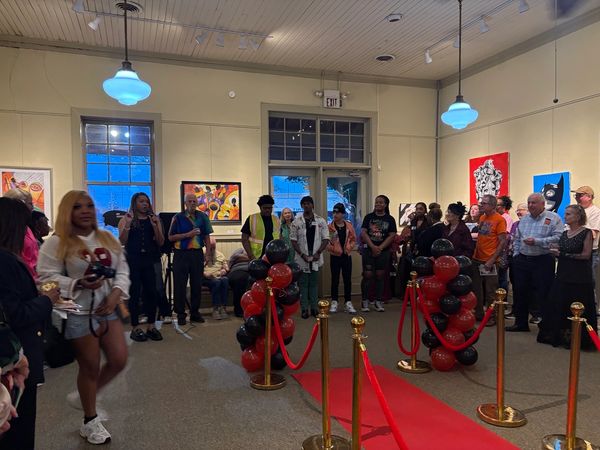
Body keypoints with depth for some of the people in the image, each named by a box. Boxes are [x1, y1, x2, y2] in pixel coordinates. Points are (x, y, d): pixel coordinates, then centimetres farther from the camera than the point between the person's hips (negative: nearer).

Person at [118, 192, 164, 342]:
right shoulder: (126, 219, 4)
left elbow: (161, 242, 3)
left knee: (151, 293, 2)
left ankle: (151, 326, 13)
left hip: (150, 261, 2)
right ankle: (135, 328, 9)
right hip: (132, 261, -2)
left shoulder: (154, 219, 9)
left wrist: (155, 226, -11)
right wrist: (128, 225, -16)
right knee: (134, 293, 0)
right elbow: (122, 242, -5)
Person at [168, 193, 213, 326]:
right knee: (180, 285, 1)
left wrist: (208, 252, 2)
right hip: (181, 254, -3)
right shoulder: (178, 217, 0)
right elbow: (171, 237, -4)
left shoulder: (202, 217, 8)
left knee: (197, 284, 8)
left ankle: (195, 313, 20)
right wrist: (188, 234, -13)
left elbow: (206, 236, 10)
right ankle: (180, 314, 10)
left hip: (197, 253, 3)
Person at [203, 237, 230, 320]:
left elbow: (226, 268, 22)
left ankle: (223, 307, -34)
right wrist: (205, 274, -17)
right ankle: (216, 308, -33)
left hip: (219, 276, 3)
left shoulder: (220, 255, 24)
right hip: (206, 278, -3)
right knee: (217, 282, -36)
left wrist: (224, 271, -1)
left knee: (225, 280, -33)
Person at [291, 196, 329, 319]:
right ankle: (304, 308, 11)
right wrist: (302, 255, -11)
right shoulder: (296, 222, 0)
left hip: (316, 258, 1)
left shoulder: (321, 221, 3)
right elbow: (293, 241, -1)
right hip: (302, 258, -1)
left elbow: (325, 239, 2)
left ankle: (314, 307, 17)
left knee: (314, 283, 9)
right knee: (303, 284, 4)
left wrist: (318, 253, -11)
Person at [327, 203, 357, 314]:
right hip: (335, 256, -2)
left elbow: (353, 239, 9)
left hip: (347, 256, 2)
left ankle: (348, 303, 15)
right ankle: (334, 302, 16)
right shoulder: (330, 227, -4)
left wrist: (349, 247, -6)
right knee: (335, 280, 5)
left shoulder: (349, 226, 2)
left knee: (347, 280, 6)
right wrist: (331, 248, -17)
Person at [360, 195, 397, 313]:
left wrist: (380, 248, -11)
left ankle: (378, 302, 11)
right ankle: (365, 301, 4)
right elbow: (363, 233, -3)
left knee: (380, 276, 4)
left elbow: (391, 236, -2)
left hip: (383, 251, 1)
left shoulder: (390, 219, 5)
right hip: (368, 250, 0)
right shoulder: (369, 217, 5)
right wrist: (373, 247, -13)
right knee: (367, 275, -4)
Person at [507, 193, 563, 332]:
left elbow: (558, 237, -16)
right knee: (520, 291, 10)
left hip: (542, 261, -6)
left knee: (542, 293, -1)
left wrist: (537, 241, -20)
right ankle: (520, 323, 22)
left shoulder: (553, 218, -4)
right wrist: (516, 254, 10)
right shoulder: (523, 219, 15)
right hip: (522, 260, 6)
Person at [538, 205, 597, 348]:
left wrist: (564, 254, -13)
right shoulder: (564, 233, 13)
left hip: (580, 277, -6)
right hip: (563, 276, 6)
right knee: (558, 307, 6)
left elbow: (586, 255, -14)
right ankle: (558, 336, 16)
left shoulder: (586, 233, -7)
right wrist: (556, 251, -3)